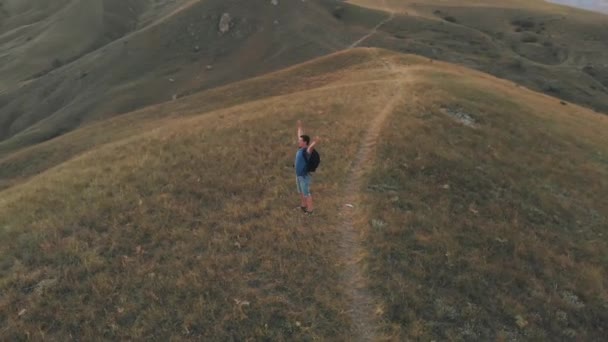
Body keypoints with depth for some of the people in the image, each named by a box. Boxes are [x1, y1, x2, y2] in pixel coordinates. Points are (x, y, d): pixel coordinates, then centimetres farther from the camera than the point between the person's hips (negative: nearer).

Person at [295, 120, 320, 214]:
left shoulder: (307, 150, -27)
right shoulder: (301, 148, -3)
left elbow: (311, 146, -52)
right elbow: (300, 135, 12)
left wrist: (315, 141, -73)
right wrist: (299, 126, 25)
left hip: (305, 176, -9)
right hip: (299, 174, 9)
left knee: (307, 194, 7)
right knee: (301, 192, 24)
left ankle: (309, 210, 23)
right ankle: (303, 205, 44)